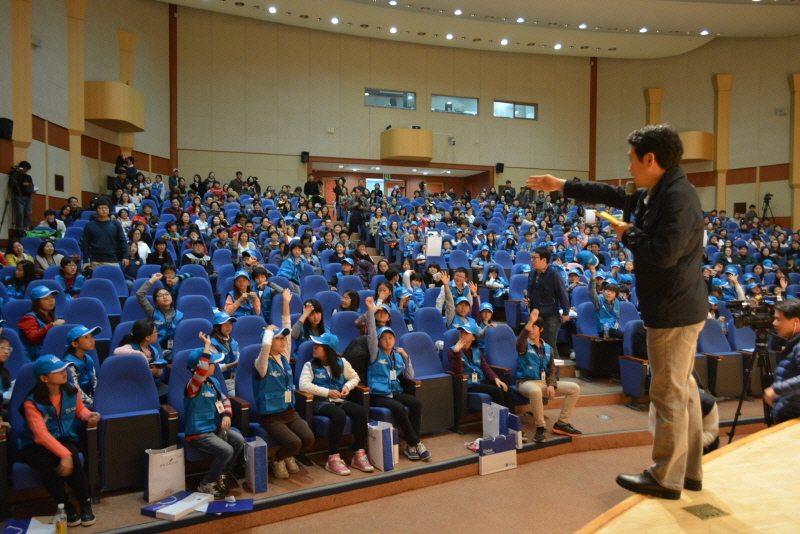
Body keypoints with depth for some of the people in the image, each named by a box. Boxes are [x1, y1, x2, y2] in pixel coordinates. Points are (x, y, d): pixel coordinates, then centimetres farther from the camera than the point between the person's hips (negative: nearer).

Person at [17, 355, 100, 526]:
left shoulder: (71, 392, -5)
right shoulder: (32, 402, -20)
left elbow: (80, 409, 17)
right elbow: (41, 435, -29)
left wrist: (89, 416, -8)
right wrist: (64, 454, -40)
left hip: (65, 440, 2)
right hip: (35, 446, -2)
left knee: (71, 458, -32)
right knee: (48, 464, -35)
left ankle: (85, 503, -14)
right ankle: (66, 506, -12)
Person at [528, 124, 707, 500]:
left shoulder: (677, 197, -20)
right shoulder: (651, 194, 10)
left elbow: (664, 253, -29)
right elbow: (613, 195, 24)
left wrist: (628, 235, -11)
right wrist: (563, 186, 26)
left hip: (674, 312, -10)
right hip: (675, 309, 10)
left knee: (669, 394, -1)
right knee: (683, 390, 16)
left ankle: (665, 478, 12)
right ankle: (689, 470, 28)